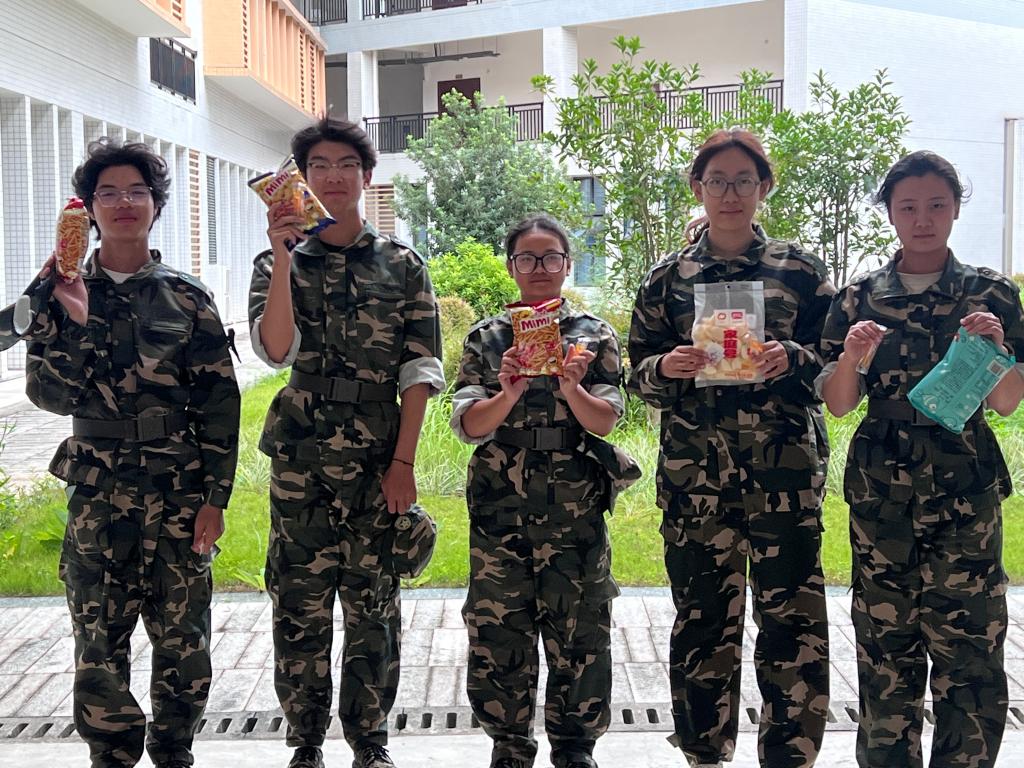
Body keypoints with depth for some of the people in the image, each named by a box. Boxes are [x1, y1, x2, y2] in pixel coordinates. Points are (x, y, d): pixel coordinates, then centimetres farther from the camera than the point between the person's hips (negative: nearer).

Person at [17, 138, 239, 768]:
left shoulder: (187, 297, 3)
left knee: (183, 639, 5)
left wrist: (216, 497, -5)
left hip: (179, 493, 0)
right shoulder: (61, 294, 6)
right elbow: (50, 394, -2)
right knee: (98, 645, 4)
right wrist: (77, 322, -15)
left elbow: (221, 402, 0)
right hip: (97, 495, 1)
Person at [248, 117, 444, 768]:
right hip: (300, 462, 0)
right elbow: (275, 349, -12)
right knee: (299, 605, 3)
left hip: (379, 462, 0)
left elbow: (421, 370, 1)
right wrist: (283, 254, -17)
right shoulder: (279, 263, 7)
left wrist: (403, 462, -6)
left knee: (374, 604, 4)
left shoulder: (403, 265, 6)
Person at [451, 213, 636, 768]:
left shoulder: (595, 335, 6)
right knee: (498, 628, 4)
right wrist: (508, 394, -20)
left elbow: (606, 421, -2)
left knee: (578, 629, 3)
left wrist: (572, 389, -22)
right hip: (499, 510, 1)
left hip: (575, 509, -1)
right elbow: (467, 425, -1)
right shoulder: (486, 338, 7)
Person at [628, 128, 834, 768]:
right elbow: (640, 374, 11)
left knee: (793, 612, -2)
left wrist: (793, 358, -12)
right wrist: (668, 367, -11)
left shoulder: (799, 268, 8)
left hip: (787, 468, -1)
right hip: (695, 470, 1)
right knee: (703, 614, 6)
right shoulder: (668, 277, 11)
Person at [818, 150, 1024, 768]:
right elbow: (839, 404, 5)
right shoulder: (860, 297, 7)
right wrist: (851, 355, -14)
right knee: (885, 647, 5)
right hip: (881, 490, 1)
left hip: (965, 490, -1)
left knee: (970, 646, -2)